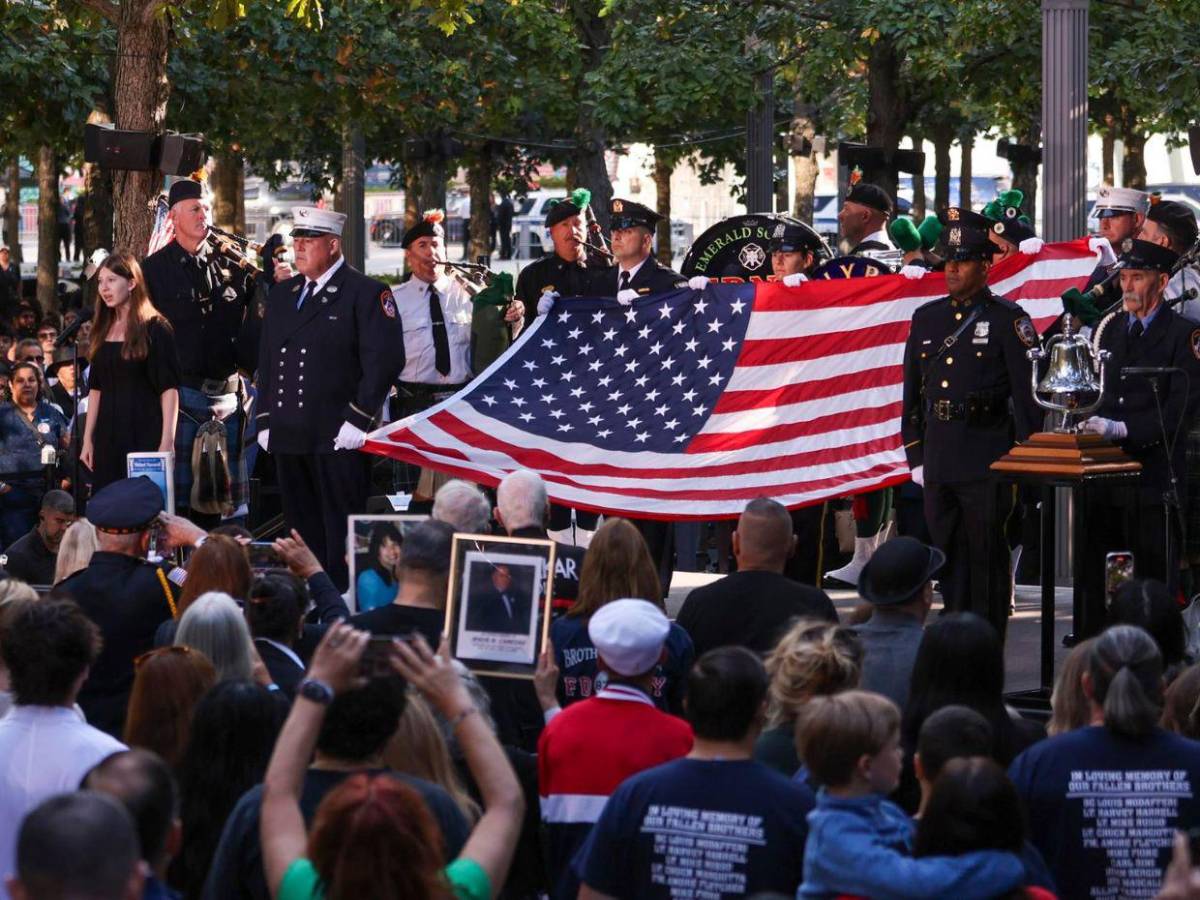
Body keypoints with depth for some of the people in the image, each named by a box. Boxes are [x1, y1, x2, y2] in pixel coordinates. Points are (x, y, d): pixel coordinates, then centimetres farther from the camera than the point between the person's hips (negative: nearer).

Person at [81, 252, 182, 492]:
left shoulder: (155, 328, -4)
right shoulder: (103, 330, 14)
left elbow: (169, 388, -9)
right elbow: (95, 388, 15)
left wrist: (167, 441, -17)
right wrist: (87, 439, 10)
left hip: (144, 435, -6)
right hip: (108, 435, 6)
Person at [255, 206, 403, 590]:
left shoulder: (366, 294, -4)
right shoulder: (282, 294, 18)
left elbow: (384, 360, -11)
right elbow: (266, 361, 21)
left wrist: (358, 419, -16)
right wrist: (265, 421, 14)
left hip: (338, 440, -6)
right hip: (289, 439, 6)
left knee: (341, 538, -4)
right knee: (302, 530, 10)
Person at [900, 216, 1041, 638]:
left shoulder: (1008, 320, -2)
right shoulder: (926, 318, 13)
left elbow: (1027, 392, -5)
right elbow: (913, 393, 16)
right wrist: (915, 456, 12)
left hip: (988, 458, -5)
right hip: (939, 457, 5)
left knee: (986, 555, -1)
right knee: (948, 554, 9)